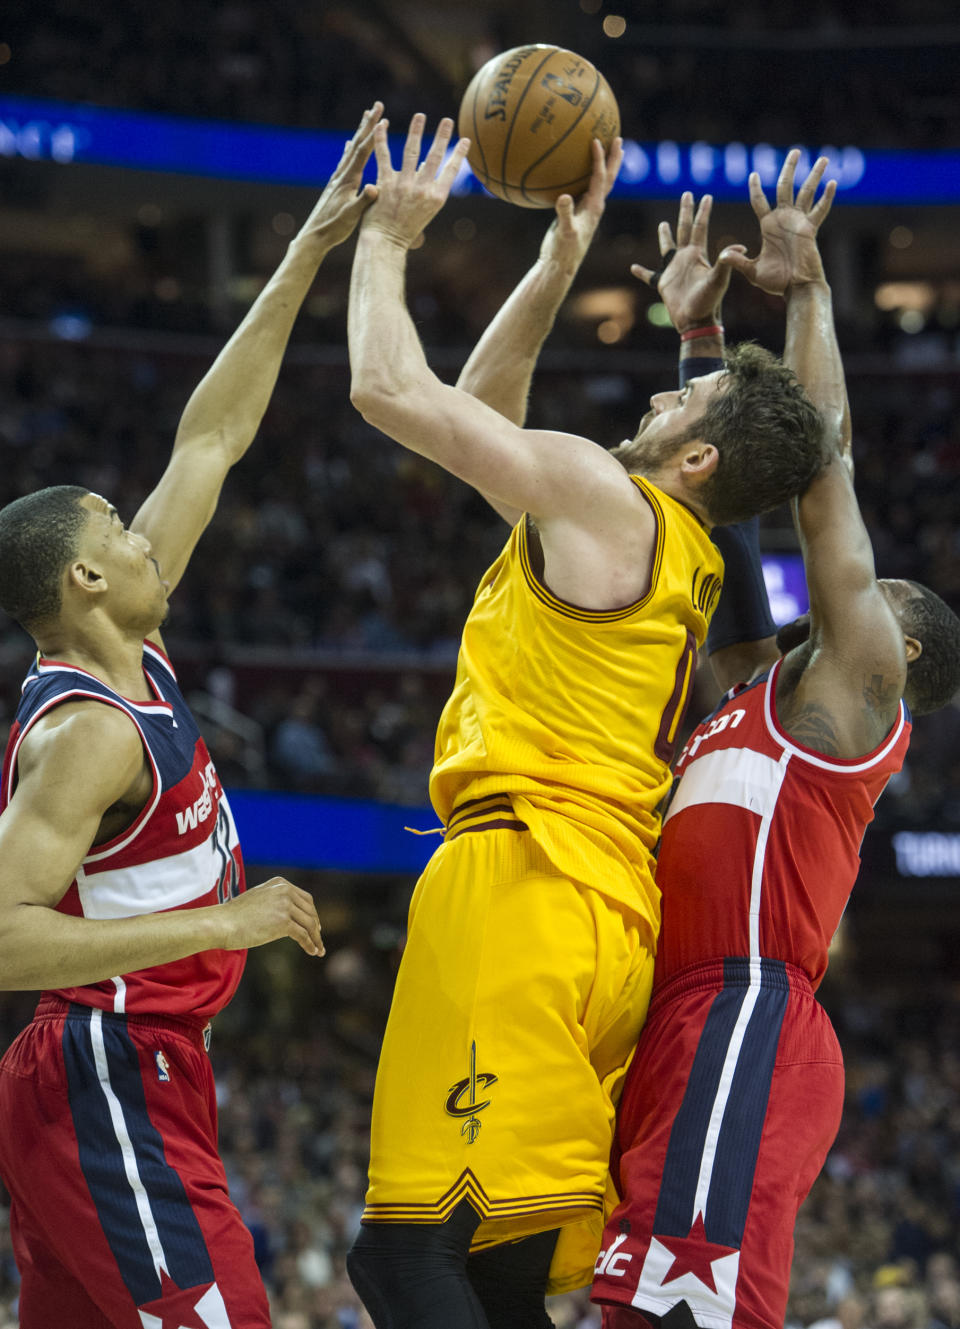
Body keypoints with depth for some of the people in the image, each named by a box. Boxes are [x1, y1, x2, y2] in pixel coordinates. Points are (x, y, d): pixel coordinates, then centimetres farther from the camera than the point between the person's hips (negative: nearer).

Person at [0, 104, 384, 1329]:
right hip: (114, 1086, -10)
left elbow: (210, 441, 15)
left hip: (130, 1078, 10)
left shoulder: (130, 658, 9)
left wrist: (309, 253, 17)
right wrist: (225, 923, -26)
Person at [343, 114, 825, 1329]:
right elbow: (489, 394, 37)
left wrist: (387, 238, 14)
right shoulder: (684, 555, 23)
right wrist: (564, 238, 38)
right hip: (614, 919, 10)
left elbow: (388, 388, -2)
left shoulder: (601, 490, -2)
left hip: (527, 889, -10)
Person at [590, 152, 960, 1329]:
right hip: (683, 1024, 9)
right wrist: (693, 329, 33)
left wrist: (806, 292, 8)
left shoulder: (857, 680, 6)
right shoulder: (768, 686, 28)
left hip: (747, 1020, -9)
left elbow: (824, 468, 3)